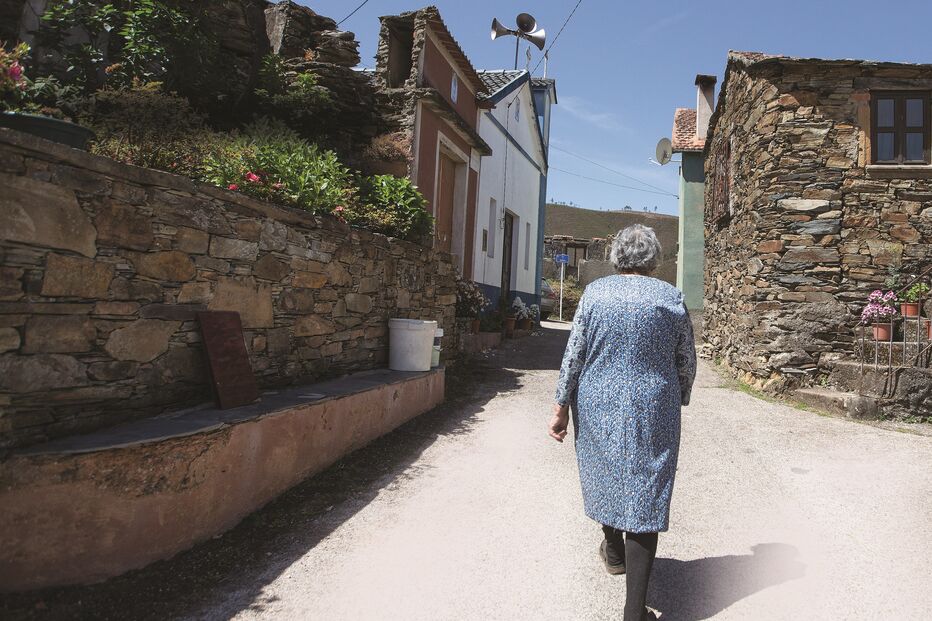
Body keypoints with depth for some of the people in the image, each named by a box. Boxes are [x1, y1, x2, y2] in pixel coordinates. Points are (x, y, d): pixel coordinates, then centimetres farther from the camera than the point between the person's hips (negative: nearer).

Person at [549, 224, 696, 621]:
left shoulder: (595, 293, -2)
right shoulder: (672, 298, -1)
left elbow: (574, 354, -4)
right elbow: (686, 363, 4)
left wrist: (562, 405, 2)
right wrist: (677, 402, 19)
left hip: (598, 408, 1)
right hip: (653, 412, -1)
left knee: (604, 474, 22)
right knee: (644, 492, 1)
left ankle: (614, 552, 46)